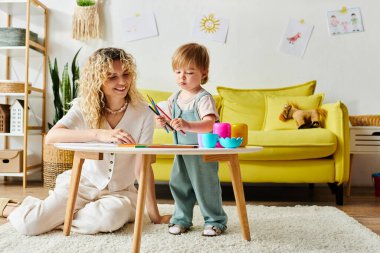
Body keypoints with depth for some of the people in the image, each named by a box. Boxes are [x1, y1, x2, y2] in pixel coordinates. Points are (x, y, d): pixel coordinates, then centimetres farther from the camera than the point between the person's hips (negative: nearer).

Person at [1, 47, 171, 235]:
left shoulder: (142, 114, -13)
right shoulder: (84, 107, -10)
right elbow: (51, 137, -28)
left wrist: (155, 216, -16)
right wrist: (99, 134, -43)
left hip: (121, 191, 0)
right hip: (83, 183, 0)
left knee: (110, 218, -34)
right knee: (28, 224, -17)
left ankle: (55, 216, -4)